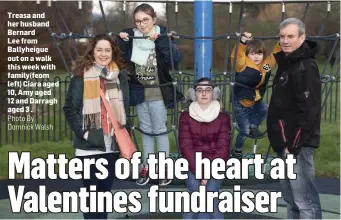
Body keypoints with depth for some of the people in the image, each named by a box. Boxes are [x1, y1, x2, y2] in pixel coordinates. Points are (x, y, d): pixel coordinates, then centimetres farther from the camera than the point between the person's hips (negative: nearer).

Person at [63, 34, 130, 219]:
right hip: (89, 144, -4)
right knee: (91, 191, 3)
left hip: (113, 143, 4)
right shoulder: (81, 75, -5)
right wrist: (83, 132, -14)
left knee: (105, 188, 14)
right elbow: (70, 108, -6)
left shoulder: (120, 74, 8)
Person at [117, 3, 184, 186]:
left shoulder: (162, 36, -11)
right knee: (146, 131, 14)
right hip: (139, 93, 4)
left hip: (157, 94, -3)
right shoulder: (131, 37, -2)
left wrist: (159, 40, -31)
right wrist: (121, 41, -16)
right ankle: (146, 167, 24)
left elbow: (176, 58, -24)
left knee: (160, 131, 6)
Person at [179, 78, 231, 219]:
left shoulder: (222, 116, 2)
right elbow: (186, 146, -6)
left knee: (209, 191, -25)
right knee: (197, 189, -26)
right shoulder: (186, 116, 2)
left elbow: (223, 147, -5)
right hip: (193, 164, 0)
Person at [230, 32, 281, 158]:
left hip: (256, 100, 6)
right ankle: (237, 151, 29)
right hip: (242, 103, -6)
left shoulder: (267, 64, -6)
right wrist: (243, 42, -50)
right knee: (245, 131, 4)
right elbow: (236, 56, -40)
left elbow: (275, 54, 3)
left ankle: (253, 127, 17)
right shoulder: (243, 65, -23)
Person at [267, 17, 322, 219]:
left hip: (298, 144, -10)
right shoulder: (287, 63, 16)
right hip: (286, 143, 10)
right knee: (291, 198, 17)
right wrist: (284, 143, 18)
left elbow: (308, 110, -22)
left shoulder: (306, 67, -15)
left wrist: (294, 145, -22)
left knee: (305, 200, -8)